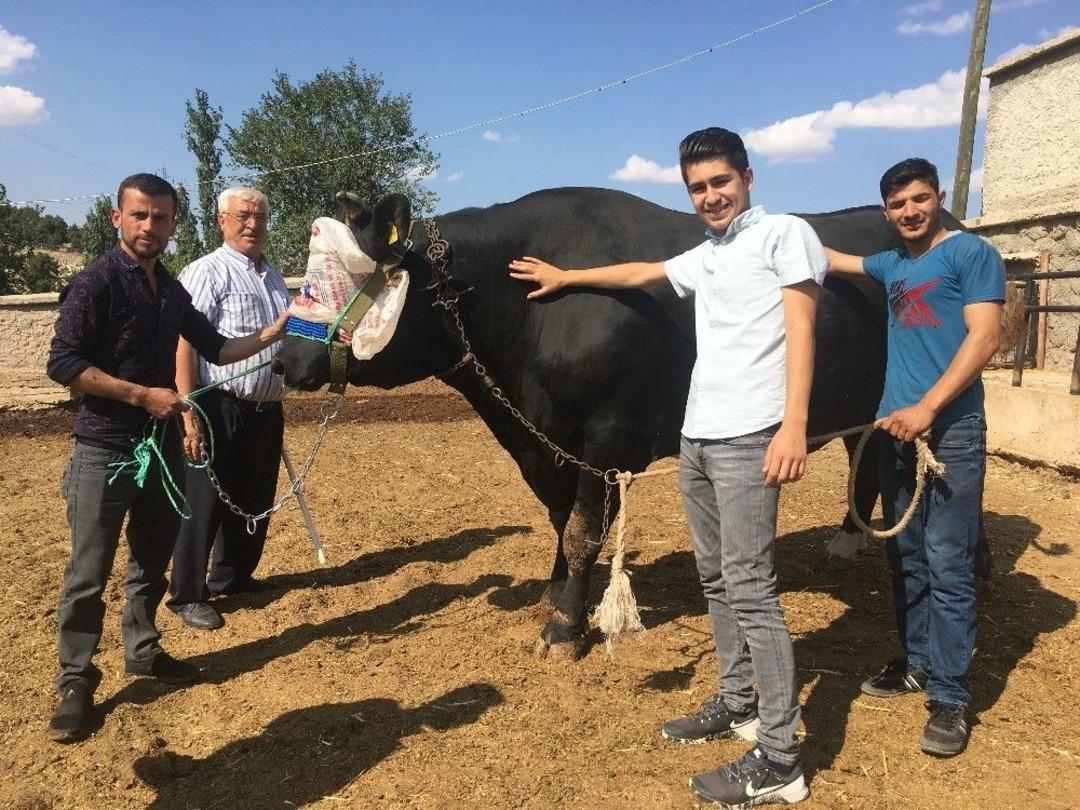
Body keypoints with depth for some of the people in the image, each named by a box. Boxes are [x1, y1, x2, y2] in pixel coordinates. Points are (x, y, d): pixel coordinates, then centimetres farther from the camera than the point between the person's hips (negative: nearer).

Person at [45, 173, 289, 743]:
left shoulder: (171, 289, 9)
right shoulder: (96, 282, -12)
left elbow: (214, 348, 16)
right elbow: (63, 364, -16)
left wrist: (273, 334, 4)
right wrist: (142, 394, -19)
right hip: (104, 451, -7)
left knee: (152, 561, 17)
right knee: (88, 574, 1)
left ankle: (142, 652, 33)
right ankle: (76, 682, 14)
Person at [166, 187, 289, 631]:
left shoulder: (273, 276, 13)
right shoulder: (207, 272, -11)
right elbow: (184, 346, -18)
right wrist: (189, 416, -22)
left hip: (266, 409, 8)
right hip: (221, 410, -8)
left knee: (254, 502, 17)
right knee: (205, 505, 2)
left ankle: (232, 576, 35)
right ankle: (187, 595, 15)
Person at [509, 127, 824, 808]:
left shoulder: (784, 233, 0)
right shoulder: (704, 258, 22)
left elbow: (801, 330, -10)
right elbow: (640, 273, 37)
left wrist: (794, 425, -20)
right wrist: (564, 277, 46)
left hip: (748, 437, -8)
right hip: (696, 438, 8)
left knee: (750, 588, -8)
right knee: (718, 581, 14)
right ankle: (738, 703, 29)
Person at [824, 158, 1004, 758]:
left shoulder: (972, 253, -3)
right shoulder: (892, 265, 17)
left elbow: (984, 337, -12)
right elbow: (831, 259, 31)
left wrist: (927, 408, -19)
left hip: (951, 431, -7)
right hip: (895, 429, 7)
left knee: (946, 566, -5)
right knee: (905, 557, 13)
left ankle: (950, 699, 3)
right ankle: (919, 664, 27)